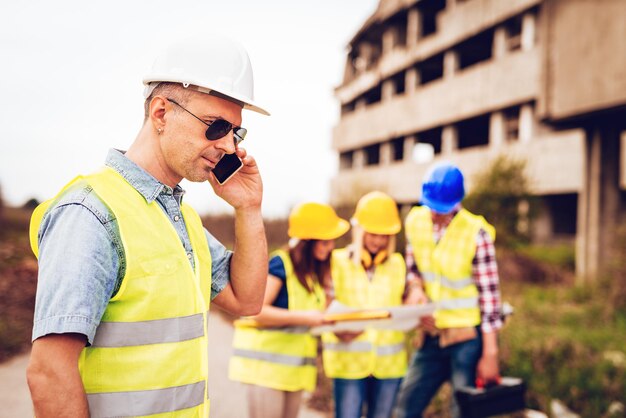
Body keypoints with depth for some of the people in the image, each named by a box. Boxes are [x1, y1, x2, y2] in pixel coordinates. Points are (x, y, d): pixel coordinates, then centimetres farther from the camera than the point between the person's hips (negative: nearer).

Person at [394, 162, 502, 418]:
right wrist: (417, 287, -10)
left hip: (469, 337, -5)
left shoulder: (476, 233, -17)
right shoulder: (415, 221, -2)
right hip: (433, 336, 5)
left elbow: (489, 295, -14)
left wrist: (490, 354, -14)